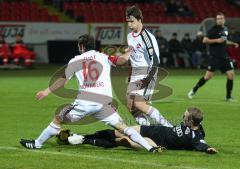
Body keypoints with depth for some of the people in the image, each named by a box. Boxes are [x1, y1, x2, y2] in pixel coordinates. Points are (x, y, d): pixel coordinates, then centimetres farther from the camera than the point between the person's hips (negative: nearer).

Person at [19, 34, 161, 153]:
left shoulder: (75, 61, 16)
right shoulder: (104, 57, 14)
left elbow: (62, 81, 18)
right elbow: (120, 60, -2)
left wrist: (46, 92, 30)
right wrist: (130, 52, 19)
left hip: (84, 101, -1)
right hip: (104, 102, 1)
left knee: (58, 119, 18)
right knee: (122, 127, 2)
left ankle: (37, 144, 25)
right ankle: (150, 147, -11)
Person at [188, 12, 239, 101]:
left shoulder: (225, 29, 14)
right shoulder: (213, 29, -10)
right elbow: (205, 40, -15)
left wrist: (232, 43, 19)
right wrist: (216, 40, -21)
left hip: (224, 57, 7)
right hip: (215, 56, -7)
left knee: (231, 74, -2)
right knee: (208, 76, -9)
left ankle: (228, 97, 8)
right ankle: (193, 91, 8)